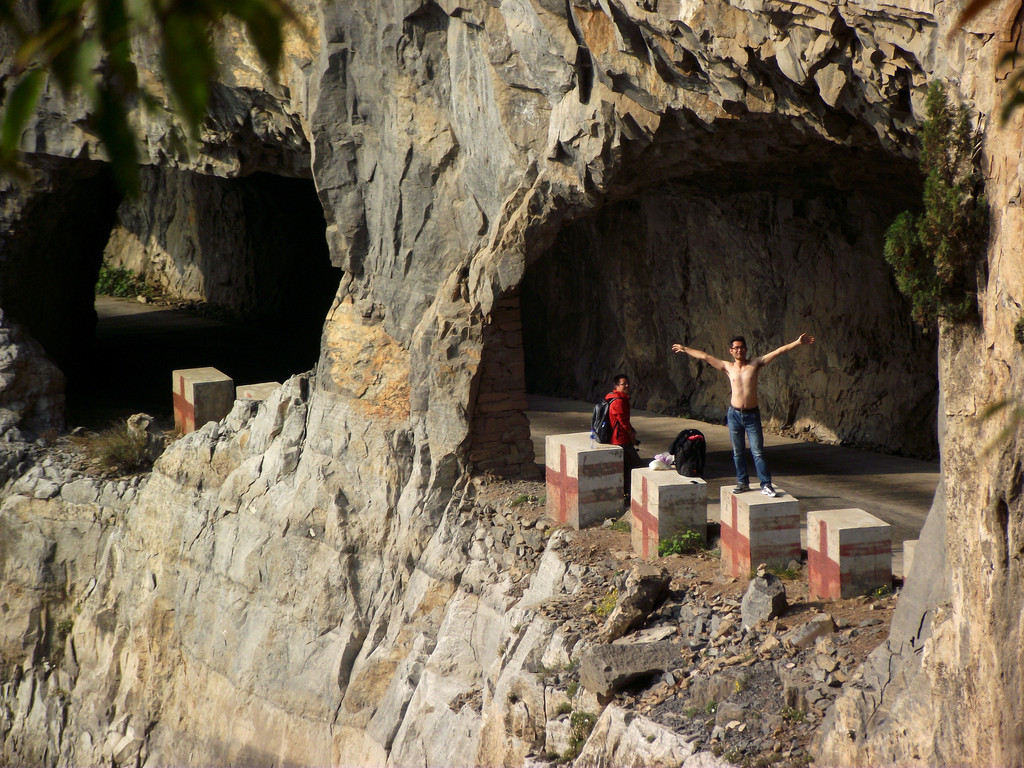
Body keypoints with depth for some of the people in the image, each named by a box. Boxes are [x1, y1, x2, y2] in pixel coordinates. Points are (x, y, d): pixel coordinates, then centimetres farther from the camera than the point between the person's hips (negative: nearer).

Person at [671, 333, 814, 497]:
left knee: (758, 452, -5)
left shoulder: (755, 364, 0)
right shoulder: (727, 367, 5)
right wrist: (684, 349, 17)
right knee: (737, 452, 8)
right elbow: (704, 356, 11)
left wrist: (798, 343, -11)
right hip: (734, 415, 2)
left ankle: (766, 485, -5)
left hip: (752, 415, -2)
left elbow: (779, 351, -5)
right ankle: (742, 482, 19)